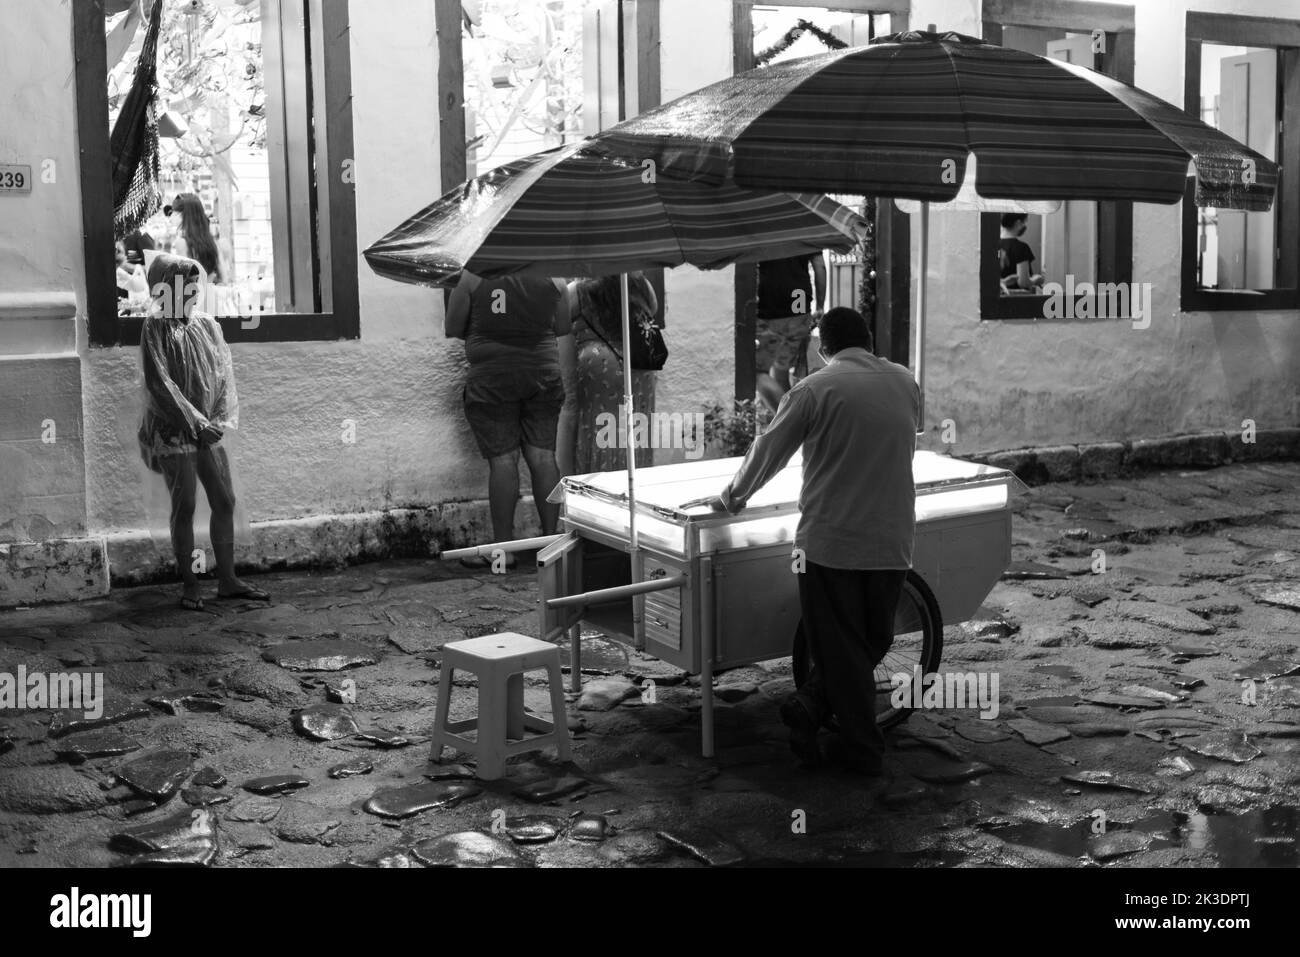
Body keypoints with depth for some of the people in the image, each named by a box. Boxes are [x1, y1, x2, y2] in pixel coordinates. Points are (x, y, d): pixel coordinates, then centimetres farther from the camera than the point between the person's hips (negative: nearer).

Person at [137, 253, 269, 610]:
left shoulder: (207, 325, 10)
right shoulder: (156, 327, -7)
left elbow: (224, 373, 8)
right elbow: (159, 382, -14)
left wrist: (220, 419, -5)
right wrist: (195, 421, -16)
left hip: (208, 429, 6)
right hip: (173, 430, -6)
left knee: (225, 502, 5)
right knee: (184, 507, -2)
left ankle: (227, 581, 14)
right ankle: (189, 586, 7)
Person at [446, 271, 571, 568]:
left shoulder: (472, 275, -4)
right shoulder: (552, 276, 2)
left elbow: (453, 329, 0)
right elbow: (563, 328, 7)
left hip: (492, 379, -2)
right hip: (543, 375, 3)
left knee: (502, 459, -1)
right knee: (543, 457, 7)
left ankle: (503, 548, 2)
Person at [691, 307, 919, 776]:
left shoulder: (815, 389, -6)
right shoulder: (905, 383, 7)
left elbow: (768, 452, 1)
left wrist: (730, 498, 16)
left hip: (830, 540, -3)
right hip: (892, 541, 3)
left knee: (841, 647, 7)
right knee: (874, 641, 16)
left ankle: (864, 750, 9)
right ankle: (812, 704, 5)